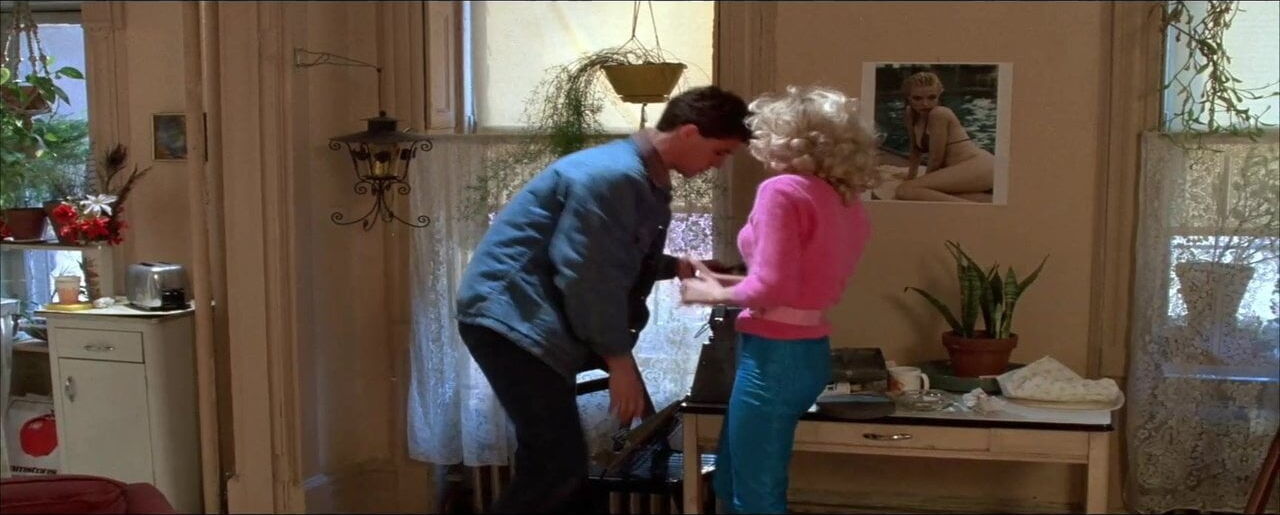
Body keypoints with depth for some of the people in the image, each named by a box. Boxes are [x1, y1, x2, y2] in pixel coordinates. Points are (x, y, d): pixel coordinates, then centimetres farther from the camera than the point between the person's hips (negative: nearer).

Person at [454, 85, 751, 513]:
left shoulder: (645, 179, 13)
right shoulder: (613, 175, -20)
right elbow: (586, 277, -22)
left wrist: (678, 267, 12)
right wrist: (619, 361, -16)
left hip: (532, 318, 11)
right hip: (509, 315, -11)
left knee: (556, 462, 13)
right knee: (558, 466, -12)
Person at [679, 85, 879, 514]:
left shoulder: (783, 190, -14)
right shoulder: (847, 203, 9)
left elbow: (771, 288, -20)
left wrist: (715, 295, -2)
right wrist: (721, 280, 17)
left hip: (774, 356, -9)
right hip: (808, 352, 9)